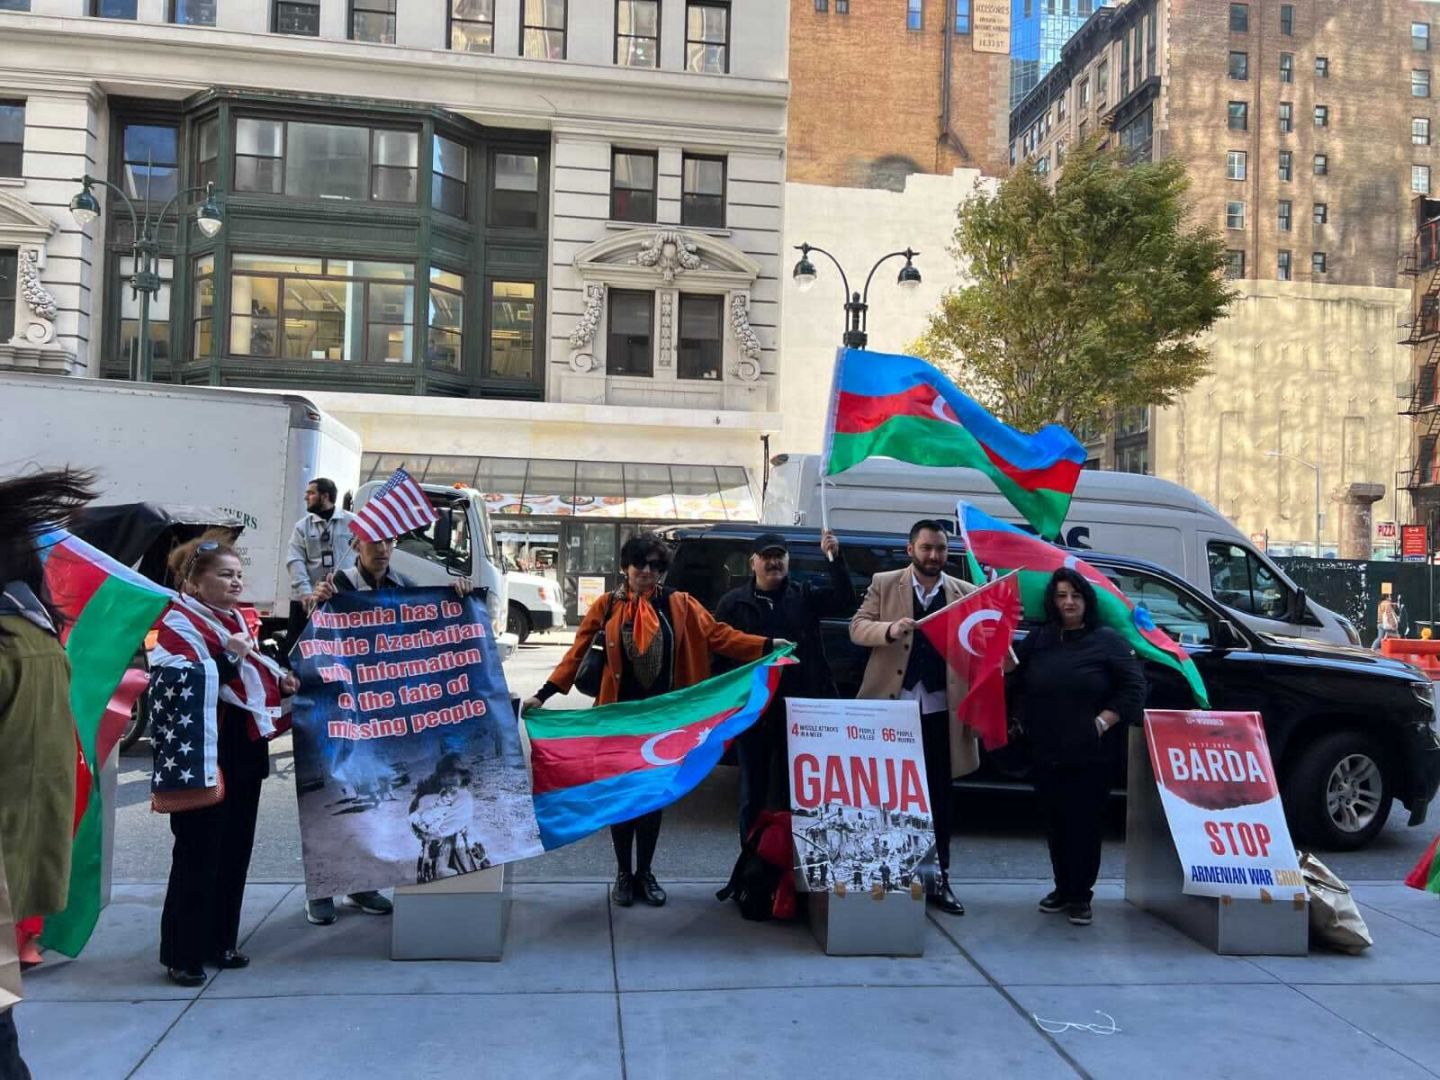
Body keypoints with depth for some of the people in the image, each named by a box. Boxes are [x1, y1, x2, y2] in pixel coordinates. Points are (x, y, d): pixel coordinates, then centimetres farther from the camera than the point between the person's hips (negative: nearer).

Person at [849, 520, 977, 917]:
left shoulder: (965, 593, 9)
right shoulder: (884, 584, 5)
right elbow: (857, 627, -1)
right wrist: (889, 629, -20)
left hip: (941, 709, 2)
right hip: (892, 705, -1)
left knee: (939, 797, 8)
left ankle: (938, 879, 18)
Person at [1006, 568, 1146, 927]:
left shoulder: (1107, 641, 0)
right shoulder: (1037, 640, 10)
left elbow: (1134, 689, -4)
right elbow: (1015, 684, 10)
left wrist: (1102, 723, -11)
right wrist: (1024, 723, -7)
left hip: (1090, 755, -3)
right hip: (1046, 753, 3)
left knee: (1085, 825, 0)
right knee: (1056, 824, 10)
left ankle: (1080, 896, 11)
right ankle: (1062, 888, 24)